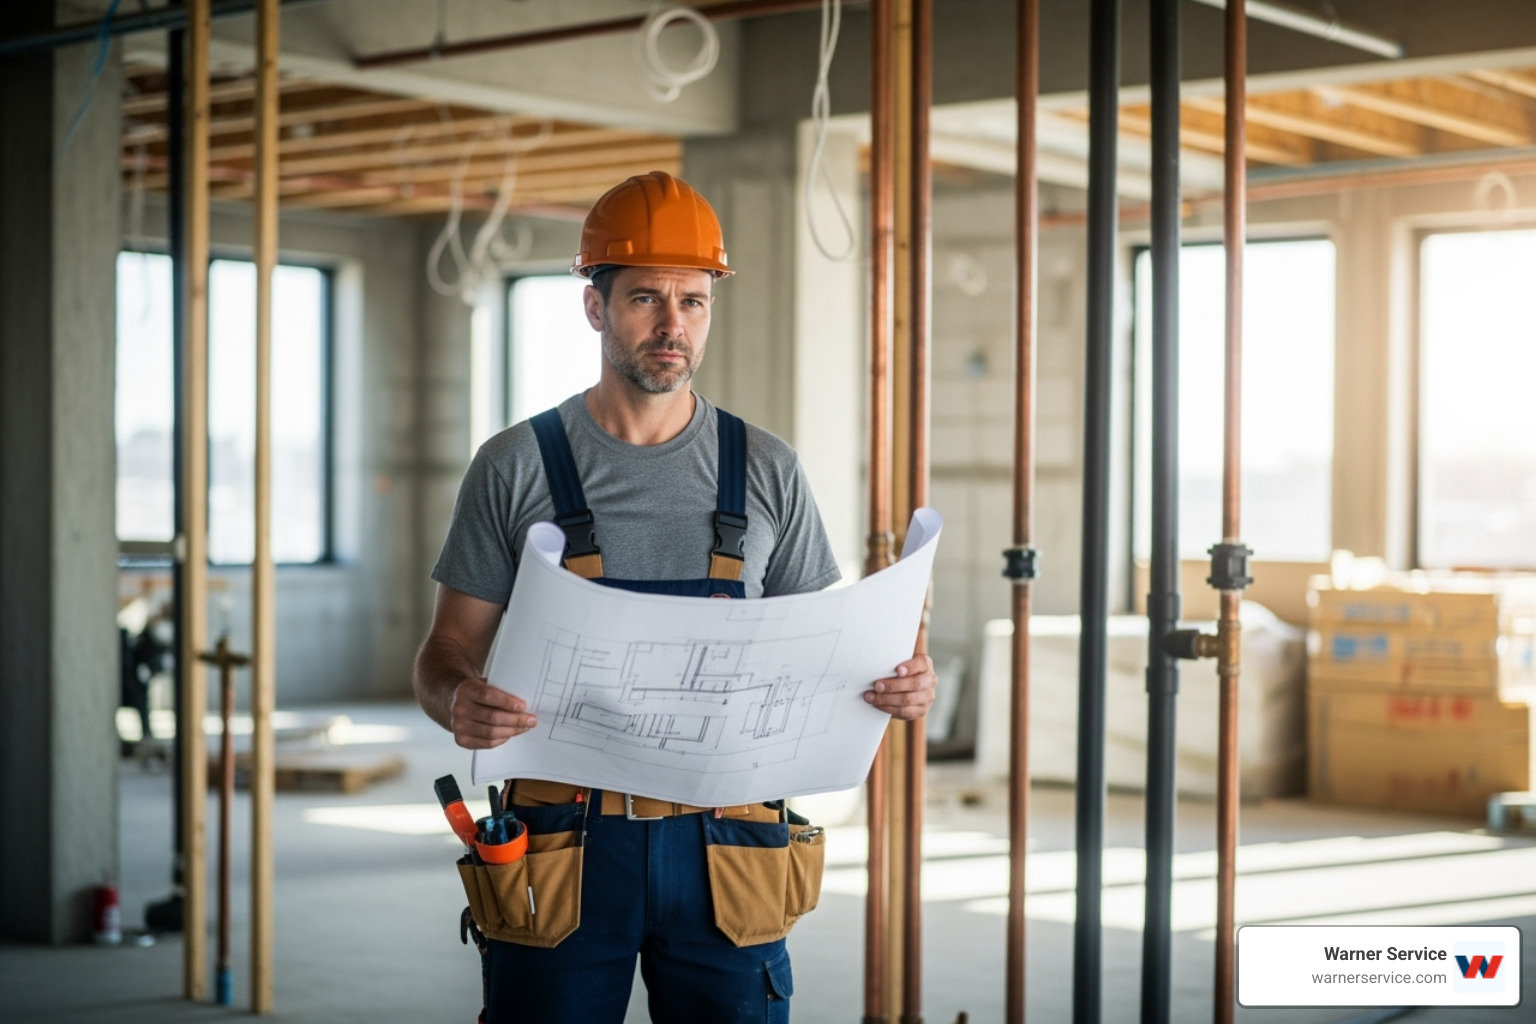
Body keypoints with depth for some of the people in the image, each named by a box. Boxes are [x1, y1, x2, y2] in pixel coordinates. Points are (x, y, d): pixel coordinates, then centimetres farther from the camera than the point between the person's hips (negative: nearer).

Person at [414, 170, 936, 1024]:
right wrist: (460, 704, -21)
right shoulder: (515, 469, 2)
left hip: (721, 854, 2)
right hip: (564, 846, -1)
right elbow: (449, 652, 3)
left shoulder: (767, 472, 7)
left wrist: (894, 683, -10)